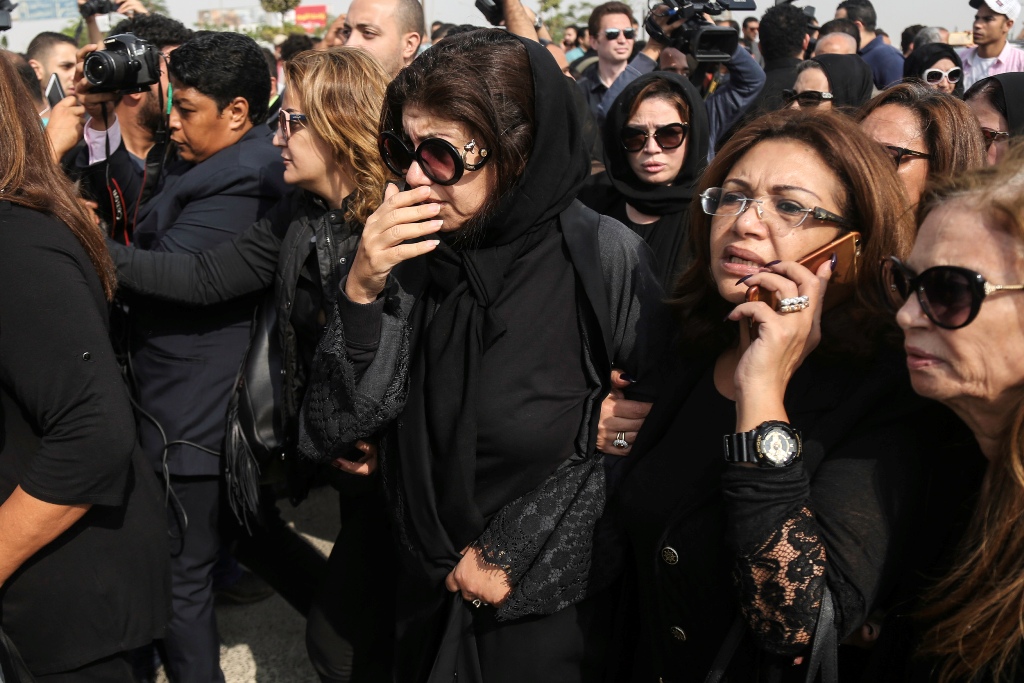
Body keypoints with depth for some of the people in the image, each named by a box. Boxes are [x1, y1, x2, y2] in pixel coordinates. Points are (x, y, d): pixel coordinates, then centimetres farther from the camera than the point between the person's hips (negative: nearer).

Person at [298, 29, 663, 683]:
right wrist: (363, 292, -24)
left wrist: (510, 552, -13)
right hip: (426, 594, 4)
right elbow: (333, 433, -10)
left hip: (552, 604, -3)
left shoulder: (606, 255, -17)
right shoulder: (410, 254, -7)